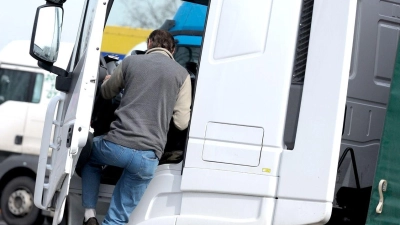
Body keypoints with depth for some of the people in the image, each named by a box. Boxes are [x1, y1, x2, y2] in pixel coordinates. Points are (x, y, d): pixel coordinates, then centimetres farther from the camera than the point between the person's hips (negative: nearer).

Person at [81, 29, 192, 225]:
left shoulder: (130, 62, 10)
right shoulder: (182, 74, 7)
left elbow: (107, 93, 28)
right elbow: (181, 123, 4)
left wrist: (107, 81, 53)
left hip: (117, 145, 1)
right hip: (148, 157, 0)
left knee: (89, 155, 36)